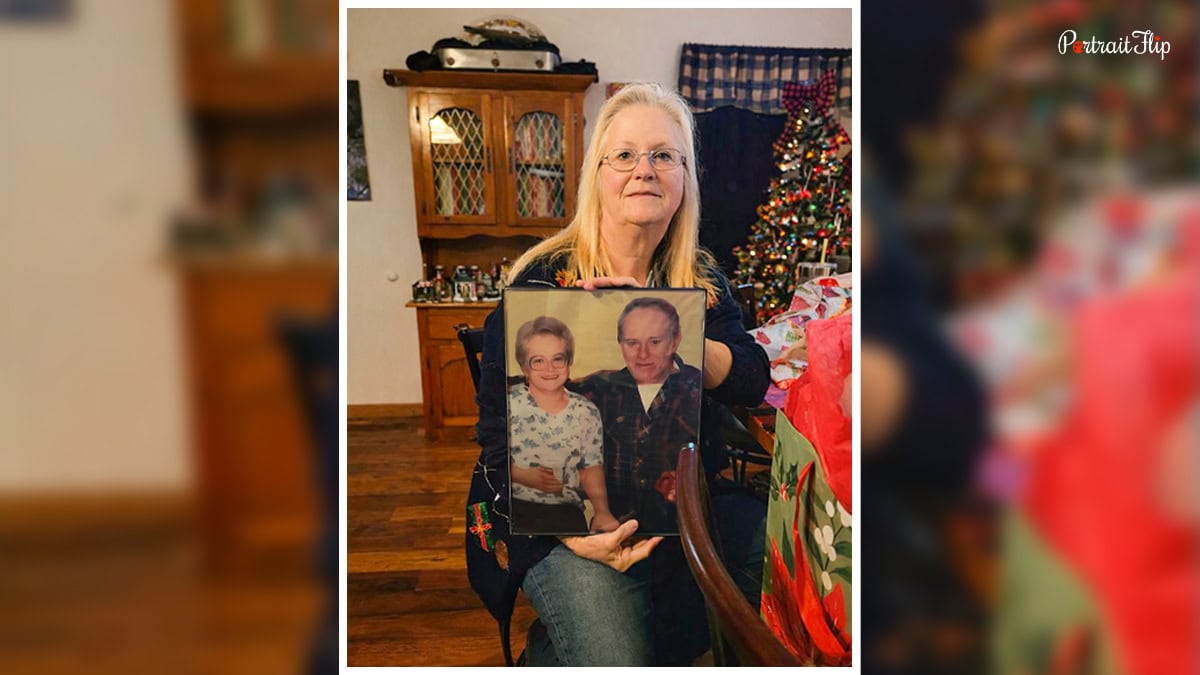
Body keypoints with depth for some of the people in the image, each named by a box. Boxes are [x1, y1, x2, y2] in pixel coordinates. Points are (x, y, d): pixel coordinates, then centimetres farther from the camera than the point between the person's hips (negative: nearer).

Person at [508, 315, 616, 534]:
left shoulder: (587, 413, 7)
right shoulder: (509, 405, 0)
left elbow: (591, 469, 7)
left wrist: (602, 511, -9)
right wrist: (523, 476, -14)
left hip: (566, 513, 2)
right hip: (515, 508, -2)